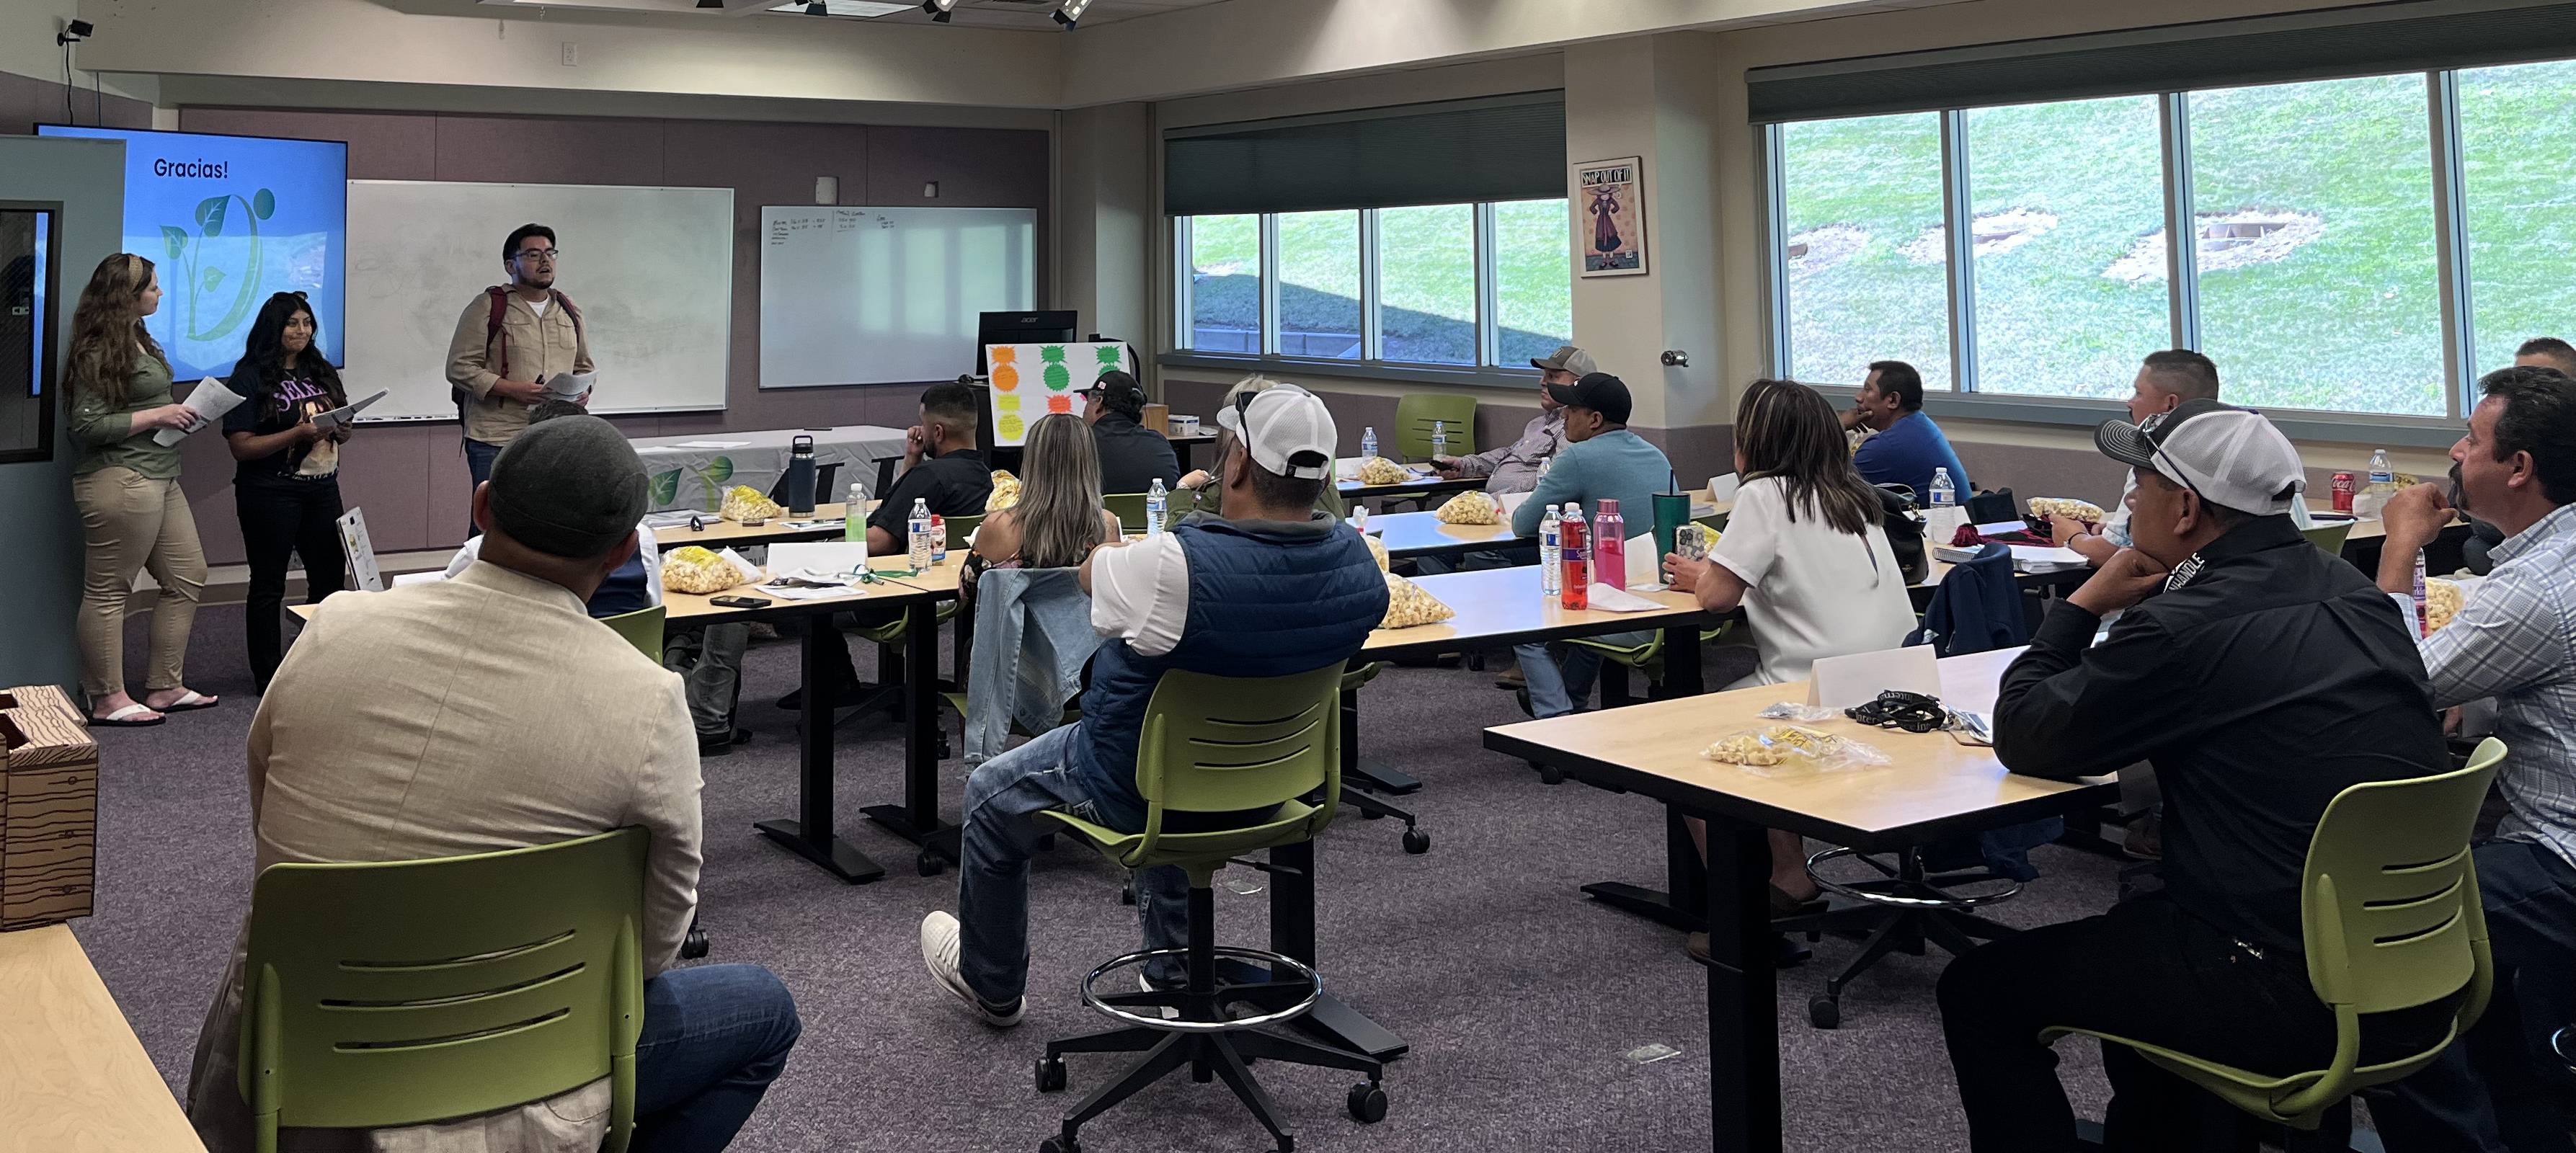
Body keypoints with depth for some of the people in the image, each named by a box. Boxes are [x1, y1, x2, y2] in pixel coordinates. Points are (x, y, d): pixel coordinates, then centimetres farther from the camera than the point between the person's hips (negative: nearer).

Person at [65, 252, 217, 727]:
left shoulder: (138, 340, 16)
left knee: (187, 578, 13)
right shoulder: (100, 351, -14)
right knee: (108, 591, -2)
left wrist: (179, 412, 11)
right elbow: (86, 425, -18)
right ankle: (108, 701, 4)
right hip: (120, 482, -11)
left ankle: (165, 687, 20)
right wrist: (157, 416, -16)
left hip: (160, 479, 11)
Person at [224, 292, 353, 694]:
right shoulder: (250, 377, -7)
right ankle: (268, 677, 8)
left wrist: (341, 431, -2)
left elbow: (341, 426, 22)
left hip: (322, 488, 6)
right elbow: (242, 447, -13)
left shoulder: (321, 372, 13)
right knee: (269, 585, 2)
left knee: (331, 574, 10)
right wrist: (297, 434, -22)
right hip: (271, 492, -6)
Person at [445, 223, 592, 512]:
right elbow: (460, 367, -5)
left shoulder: (569, 311, 17)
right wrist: (513, 389, -16)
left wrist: (583, 390, 4)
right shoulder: (488, 306, 0)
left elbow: (584, 367, 27)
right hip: (496, 442, -5)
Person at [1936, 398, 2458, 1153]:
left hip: (2296, 1005, -9)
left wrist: (2084, 603, 1)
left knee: (1979, 992, 3)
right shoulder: (2351, 593, 6)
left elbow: (2023, 739, -10)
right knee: (2135, 926, 34)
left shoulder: (2190, 630, -20)